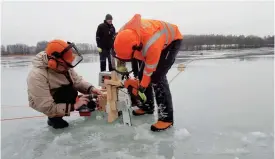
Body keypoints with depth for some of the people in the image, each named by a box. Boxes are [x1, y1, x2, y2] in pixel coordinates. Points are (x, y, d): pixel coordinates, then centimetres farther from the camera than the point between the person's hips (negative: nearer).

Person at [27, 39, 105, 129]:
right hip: (45, 104, -6)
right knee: (69, 91, -32)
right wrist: (73, 106, -37)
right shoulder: (37, 76, -37)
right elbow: (47, 108, -36)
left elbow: (77, 81, -10)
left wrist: (91, 89, -29)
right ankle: (54, 118, -11)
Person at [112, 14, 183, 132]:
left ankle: (166, 117, -14)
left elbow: (149, 71, -28)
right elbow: (121, 49, -2)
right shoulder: (123, 33, -26)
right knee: (141, 73, 5)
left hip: (172, 40, -7)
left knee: (157, 76, -20)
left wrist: (141, 89, -16)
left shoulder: (152, 44, -44)